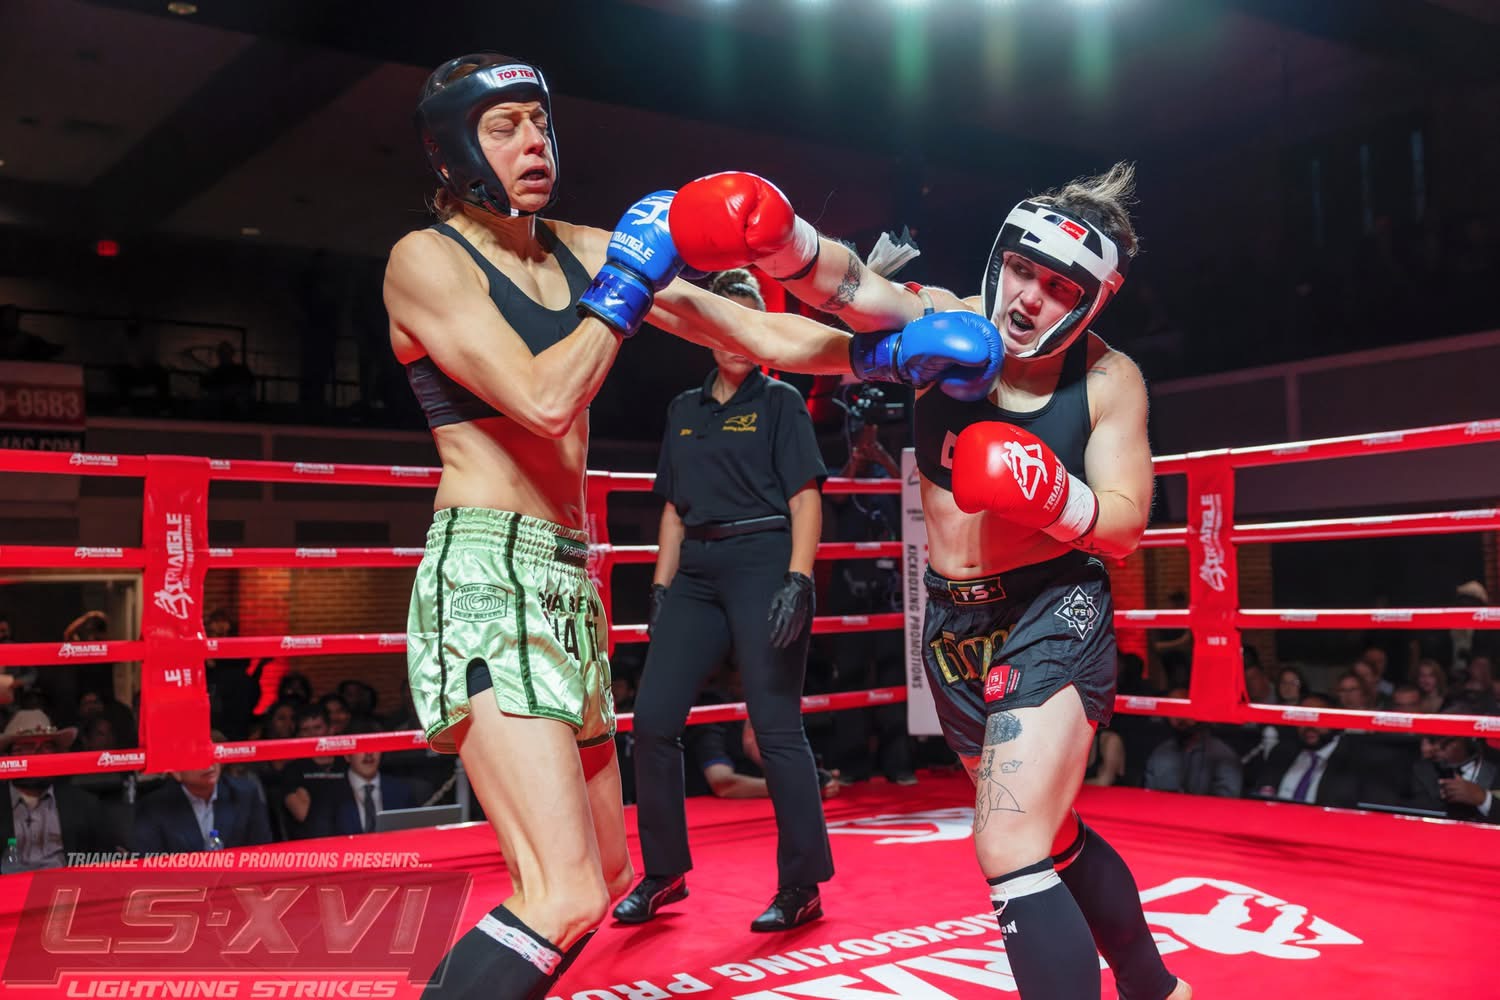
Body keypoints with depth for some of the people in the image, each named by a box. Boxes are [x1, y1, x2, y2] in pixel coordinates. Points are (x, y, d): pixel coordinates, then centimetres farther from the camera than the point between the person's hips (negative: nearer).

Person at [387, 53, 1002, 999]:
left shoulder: (582, 250, 14)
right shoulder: (426, 259, -5)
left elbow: (754, 331, 10)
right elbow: (543, 398, -19)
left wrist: (886, 350, -1)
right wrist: (628, 285, -10)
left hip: (569, 581, 8)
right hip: (486, 574, -8)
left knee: (603, 875, 15)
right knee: (565, 895, -20)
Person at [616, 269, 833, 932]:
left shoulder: (779, 401, 3)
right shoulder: (684, 411, 17)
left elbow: (805, 498, -5)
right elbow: (674, 508, 18)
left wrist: (798, 582, -17)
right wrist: (661, 588, 10)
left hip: (763, 565, -5)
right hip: (697, 572, 6)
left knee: (777, 728, -5)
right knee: (652, 721, 2)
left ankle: (802, 889, 6)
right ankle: (665, 873, 17)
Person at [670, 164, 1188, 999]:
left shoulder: (1109, 380, -10)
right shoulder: (946, 325, -8)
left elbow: (1126, 528, -11)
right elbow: (852, 288, -27)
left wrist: (1052, 496, -32)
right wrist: (779, 238, -48)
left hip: (1054, 617, -4)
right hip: (954, 625, 5)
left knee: (1013, 855, -19)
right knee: (1049, 837, 21)